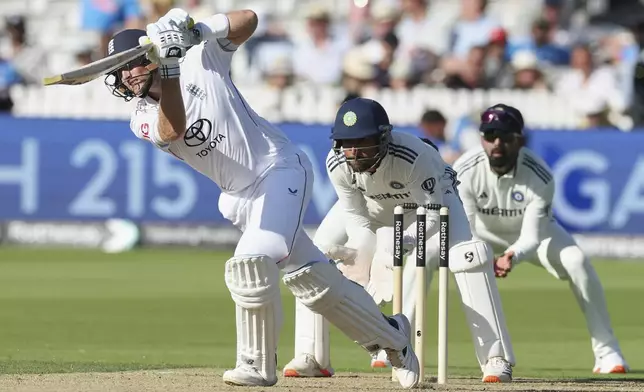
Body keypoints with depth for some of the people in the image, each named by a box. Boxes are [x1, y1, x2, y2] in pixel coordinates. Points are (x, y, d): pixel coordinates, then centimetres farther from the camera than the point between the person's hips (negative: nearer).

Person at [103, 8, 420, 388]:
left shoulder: (199, 57, -8)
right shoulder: (144, 120, -1)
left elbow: (248, 20, -14)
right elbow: (173, 130, -24)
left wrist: (205, 29, -30)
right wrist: (168, 67, -34)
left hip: (280, 168, -6)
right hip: (240, 196, 6)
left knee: (251, 263, -24)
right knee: (310, 277, 10)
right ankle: (392, 335, 27)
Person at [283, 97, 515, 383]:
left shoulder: (413, 156, -43)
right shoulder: (337, 163, -32)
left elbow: (432, 215, -32)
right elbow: (354, 214, -17)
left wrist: (402, 242, -48)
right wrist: (370, 253, -35)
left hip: (429, 196, -3)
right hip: (372, 203, 3)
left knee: (468, 257, -27)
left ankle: (496, 359, -21)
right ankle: (311, 358, -3)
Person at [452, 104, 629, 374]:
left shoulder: (539, 177, -32)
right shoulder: (464, 171, -30)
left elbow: (531, 238, -30)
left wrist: (512, 257, -54)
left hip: (532, 230, -1)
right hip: (482, 231, 1)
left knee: (576, 260, -27)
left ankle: (607, 352, -17)